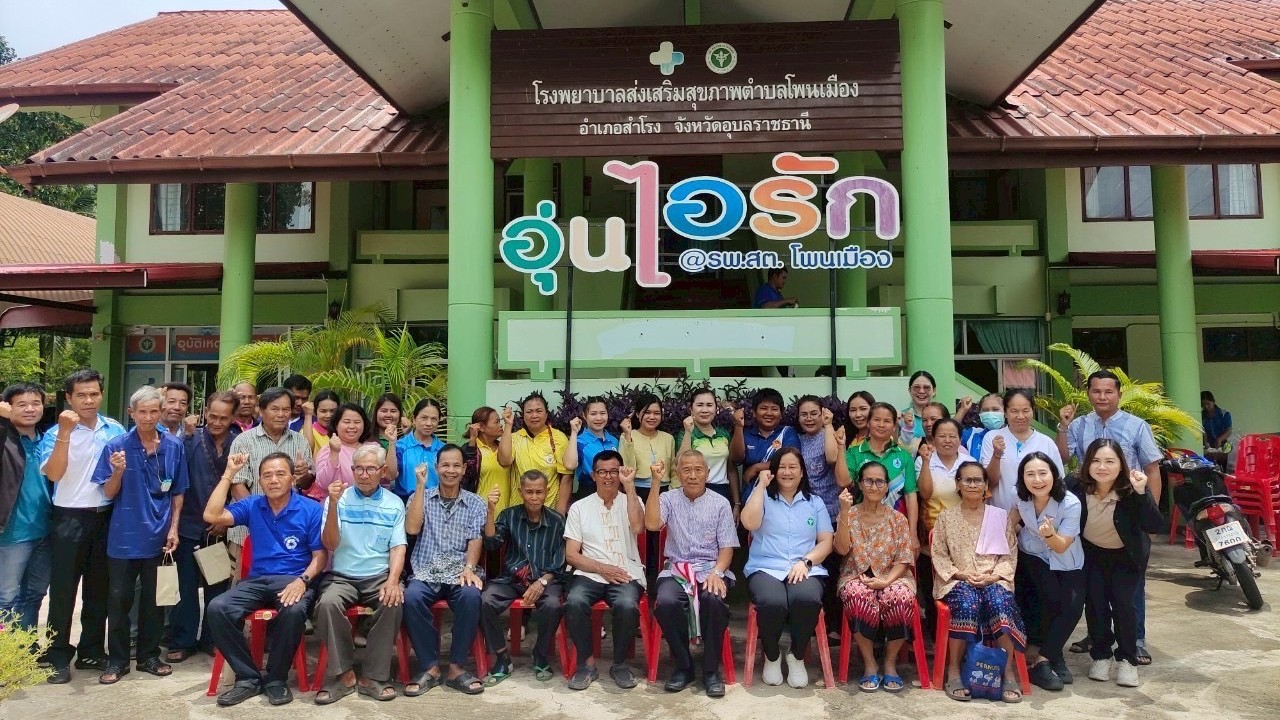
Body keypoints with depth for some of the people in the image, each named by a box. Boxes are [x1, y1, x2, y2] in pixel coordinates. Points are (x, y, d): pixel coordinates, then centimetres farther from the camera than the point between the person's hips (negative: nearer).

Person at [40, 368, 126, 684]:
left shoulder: (116, 430, 4)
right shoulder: (56, 433, -6)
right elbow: (53, 474, -20)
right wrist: (65, 433, -24)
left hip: (106, 517, 3)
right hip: (69, 519, -3)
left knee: (99, 588, 12)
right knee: (63, 589, 3)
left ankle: (91, 651, 25)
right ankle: (59, 657, 15)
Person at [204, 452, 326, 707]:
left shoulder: (311, 509, -1)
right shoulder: (252, 505, 10)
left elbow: (320, 555, -1)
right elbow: (212, 516, -4)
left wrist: (302, 580, -21)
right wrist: (229, 474, -3)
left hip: (294, 581, -4)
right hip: (257, 581, 4)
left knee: (294, 611, -37)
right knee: (217, 609, -24)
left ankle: (276, 678, -11)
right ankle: (249, 677, -9)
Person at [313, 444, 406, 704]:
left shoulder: (394, 504, 6)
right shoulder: (338, 499, 3)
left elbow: (398, 547, 0)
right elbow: (329, 544, -6)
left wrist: (393, 580, -19)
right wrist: (333, 505, -20)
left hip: (379, 576, 0)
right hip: (342, 576, 0)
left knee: (393, 602, -31)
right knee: (328, 602, -32)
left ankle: (373, 676, -17)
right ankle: (344, 674, -16)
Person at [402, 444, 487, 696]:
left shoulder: (475, 503, 11)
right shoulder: (420, 497, 12)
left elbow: (475, 540, 0)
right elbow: (411, 529, -6)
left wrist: (469, 567, -21)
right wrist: (420, 486, -6)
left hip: (459, 572, 0)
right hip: (425, 573, 0)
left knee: (471, 596, -33)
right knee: (412, 597, -32)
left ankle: (457, 667, -17)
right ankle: (430, 666, -16)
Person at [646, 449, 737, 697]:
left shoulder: (720, 504, 8)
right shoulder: (668, 499, 9)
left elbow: (727, 547, 5)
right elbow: (651, 524, -11)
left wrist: (716, 572, -15)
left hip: (711, 568, 0)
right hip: (676, 569, 1)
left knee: (714, 599, -34)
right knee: (665, 602, -31)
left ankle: (711, 669, -13)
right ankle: (683, 666, -8)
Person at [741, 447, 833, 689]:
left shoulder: (815, 502, 18)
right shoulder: (763, 496, 12)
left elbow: (826, 542, 10)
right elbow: (749, 523, -9)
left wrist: (805, 561, -9)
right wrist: (761, 485, -4)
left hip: (806, 570, 1)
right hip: (765, 568, -1)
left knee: (807, 599, -35)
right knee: (772, 602, -36)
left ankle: (797, 657, -7)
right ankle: (772, 657, -4)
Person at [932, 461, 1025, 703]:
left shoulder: (1000, 516, 13)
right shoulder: (946, 517, 9)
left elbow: (1010, 554, 8)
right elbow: (939, 555, 5)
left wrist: (994, 576, -9)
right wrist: (961, 574, -11)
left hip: (993, 581, 1)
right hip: (958, 581, -1)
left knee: (1000, 602, -34)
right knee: (968, 603, -35)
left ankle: (1009, 674, -25)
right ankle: (953, 672, -25)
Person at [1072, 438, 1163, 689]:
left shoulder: (1130, 492, -26)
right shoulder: (1078, 490, -23)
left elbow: (1156, 526, -36)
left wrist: (1142, 492, -45)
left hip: (1127, 555, -1)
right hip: (1092, 553, 1)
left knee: (1122, 602, -13)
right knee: (1095, 601, -9)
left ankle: (1128, 660, 7)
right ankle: (1101, 655, 11)